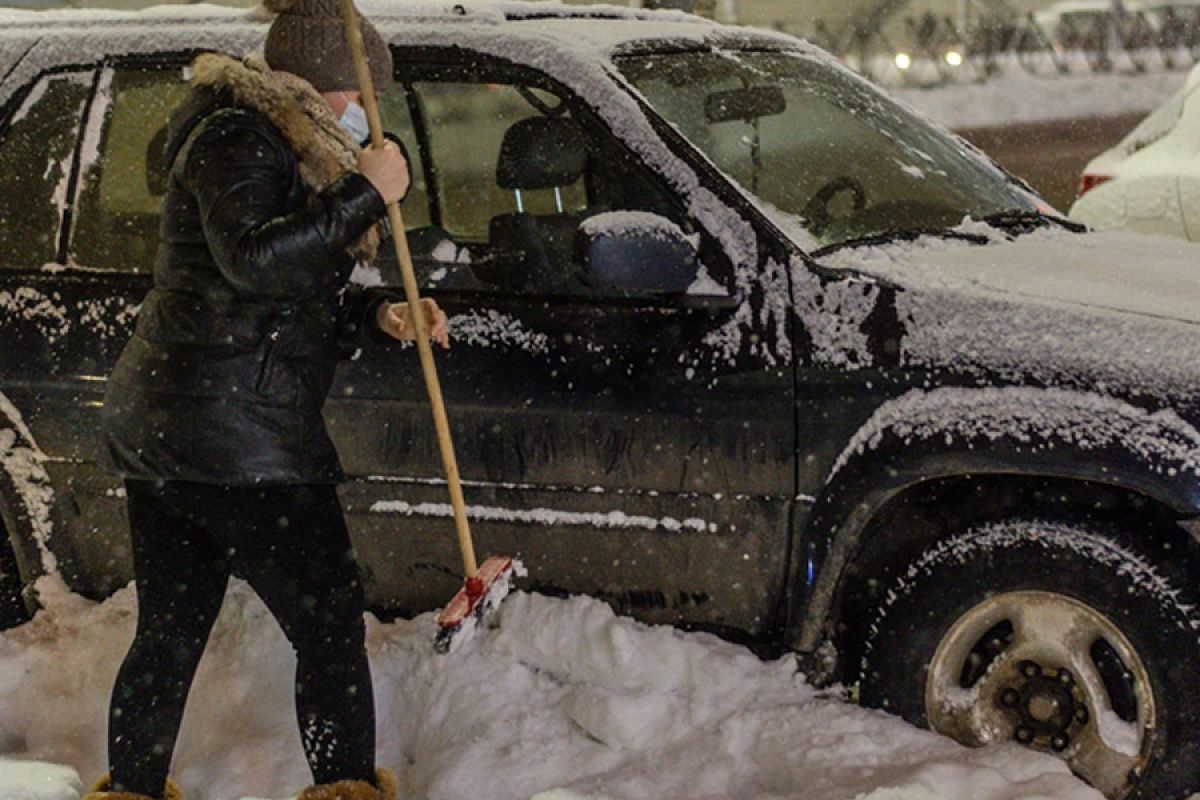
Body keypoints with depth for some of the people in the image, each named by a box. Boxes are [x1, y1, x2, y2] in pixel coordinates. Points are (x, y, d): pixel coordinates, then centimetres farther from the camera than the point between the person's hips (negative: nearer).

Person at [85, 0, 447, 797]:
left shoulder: (275, 148, 21)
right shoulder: (236, 137, -10)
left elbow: (301, 303, 23)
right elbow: (253, 261, -26)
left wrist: (378, 314, 6)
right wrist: (365, 196, -24)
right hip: (236, 439, -10)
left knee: (169, 633, 16)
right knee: (329, 621, -2)